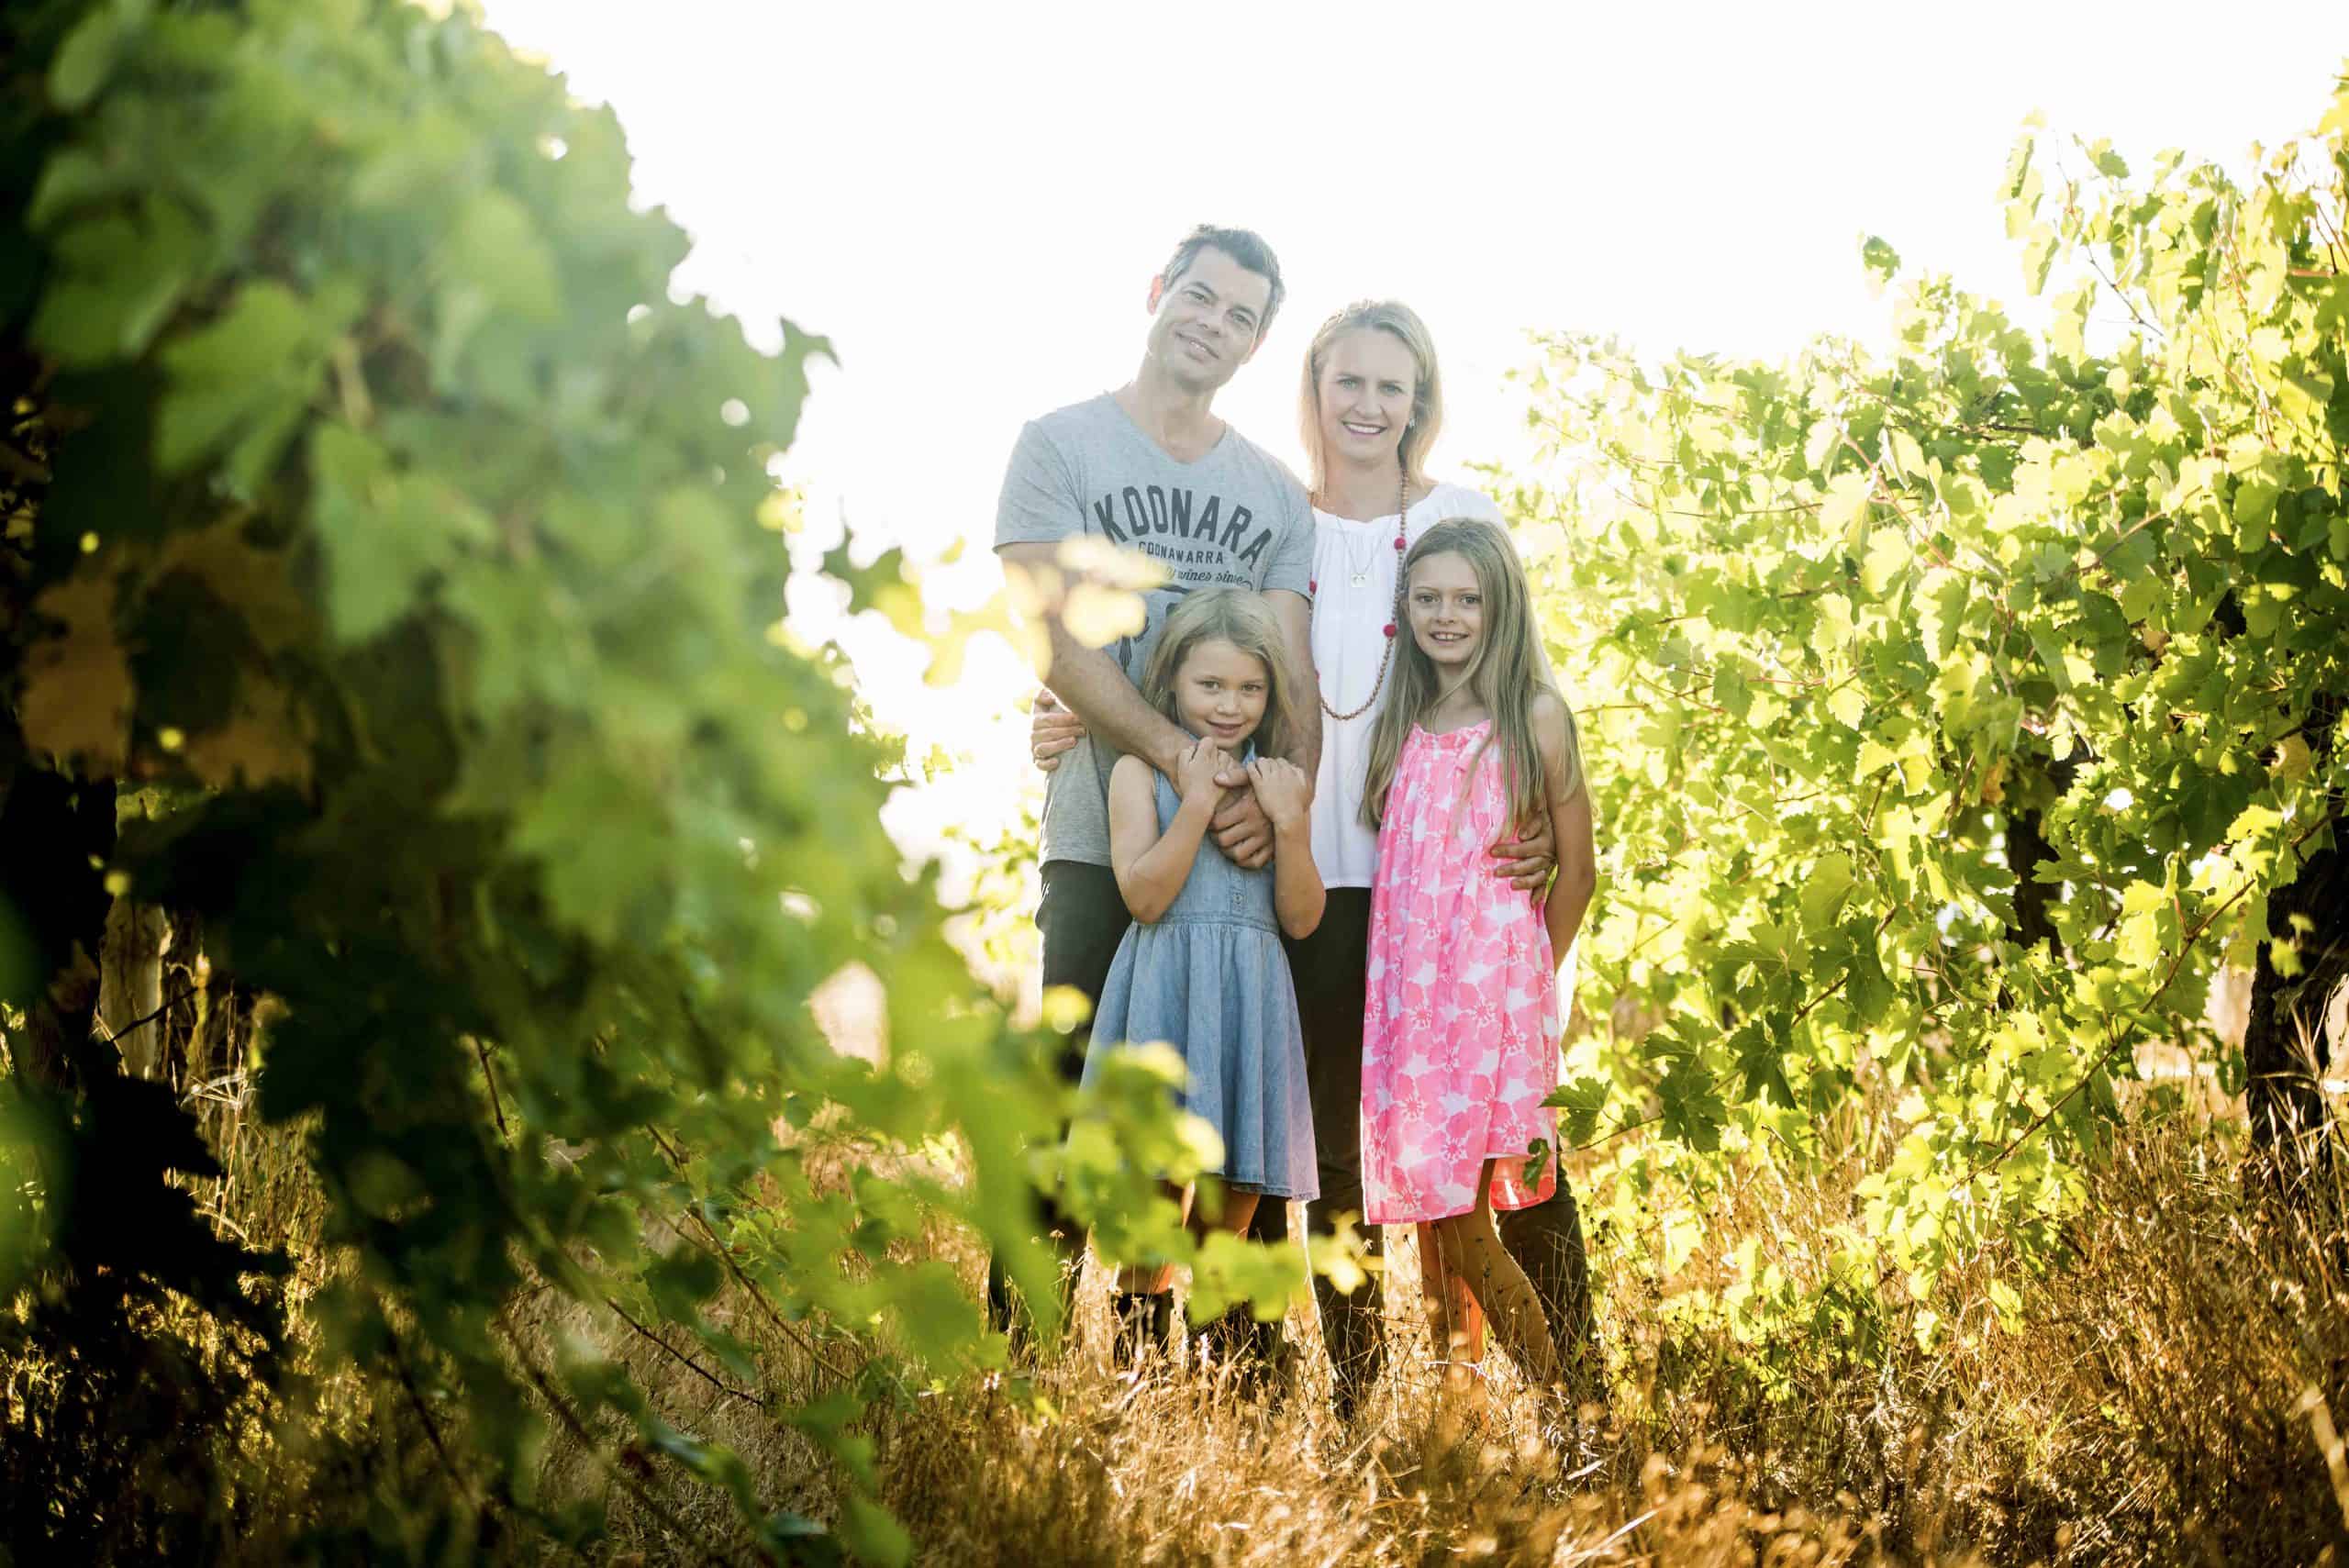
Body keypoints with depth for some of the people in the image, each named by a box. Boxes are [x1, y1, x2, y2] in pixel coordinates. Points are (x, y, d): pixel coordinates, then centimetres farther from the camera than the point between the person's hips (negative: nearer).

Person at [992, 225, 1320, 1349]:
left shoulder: (1275, 493, 16)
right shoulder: (1062, 445, 5)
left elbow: (1295, 670, 7)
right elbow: (1054, 634, -7)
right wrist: (1179, 756, -19)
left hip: (1246, 839, 4)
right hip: (1102, 832, -3)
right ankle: (1022, 1333, 3)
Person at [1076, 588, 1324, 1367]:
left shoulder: (1284, 781, 10)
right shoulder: (1140, 771, 0)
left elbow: (1300, 918, 5)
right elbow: (1145, 894, -12)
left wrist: (1291, 822, -7)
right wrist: (1197, 802, -16)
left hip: (1251, 995, 3)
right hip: (1166, 988, -3)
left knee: (1237, 1184, 5)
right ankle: (1138, 1328, 5)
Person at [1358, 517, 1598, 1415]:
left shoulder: (1534, 718, -1)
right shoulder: (1400, 724, 14)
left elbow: (1576, 871, 3)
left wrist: (1526, 980, 9)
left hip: (1492, 981, -5)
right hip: (1405, 986, 5)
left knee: (1463, 1223, -9)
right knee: (1429, 1217, 6)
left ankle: (1557, 1400, 2)